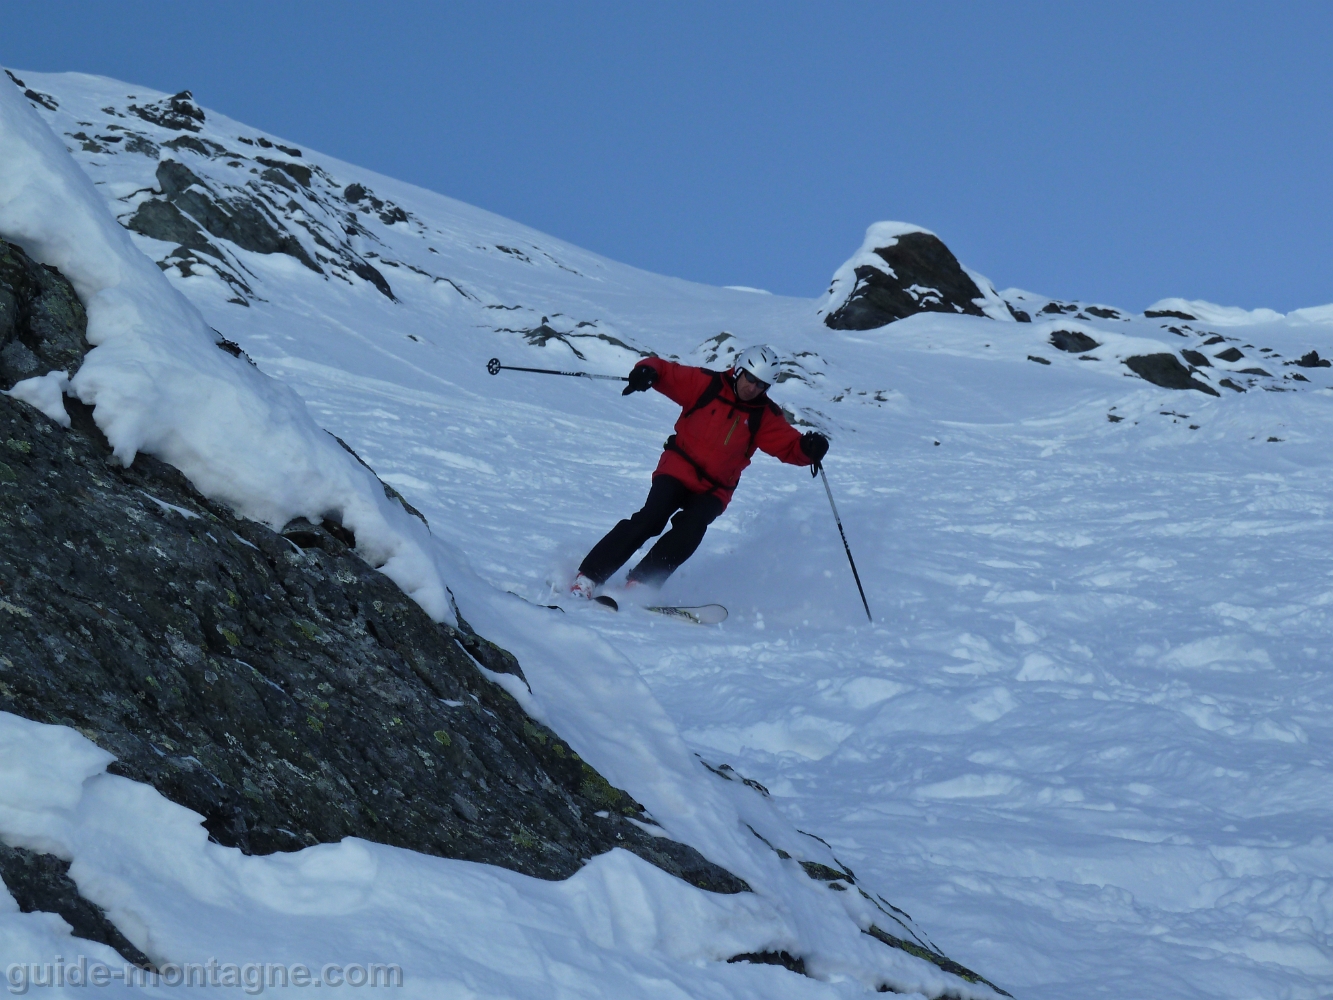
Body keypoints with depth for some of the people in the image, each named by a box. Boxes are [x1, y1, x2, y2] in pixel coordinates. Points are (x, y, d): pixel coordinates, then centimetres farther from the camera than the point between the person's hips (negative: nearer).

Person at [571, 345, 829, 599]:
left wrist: (808, 448, -25)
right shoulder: (706, 384, -4)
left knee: (687, 535, -24)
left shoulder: (765, 416, 2)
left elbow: (789, 446, -1)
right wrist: (648, 370, -28)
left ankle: (639, 583, -19)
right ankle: (588, 577, -19)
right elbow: (667, 372, -5)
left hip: (714, 489, 2)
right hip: (679, 470, -2)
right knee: (650, 519, -23)